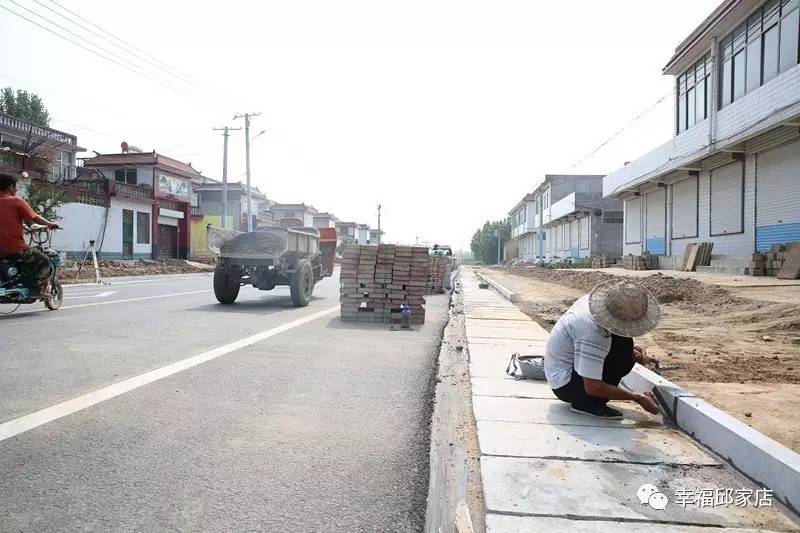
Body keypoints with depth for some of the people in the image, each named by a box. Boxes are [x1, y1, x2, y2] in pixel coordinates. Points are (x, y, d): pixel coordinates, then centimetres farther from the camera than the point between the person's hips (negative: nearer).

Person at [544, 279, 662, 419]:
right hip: (565, 385, -9)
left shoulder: (591, 301, -7)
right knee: (623, 346, -20)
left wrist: (632, 350, -1)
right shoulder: (592, 333, -33)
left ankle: (582, 399, 9)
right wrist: (637, 398, -18)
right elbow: (593, 387, -29)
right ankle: (589, 403, -12)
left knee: (628, 357, 9)